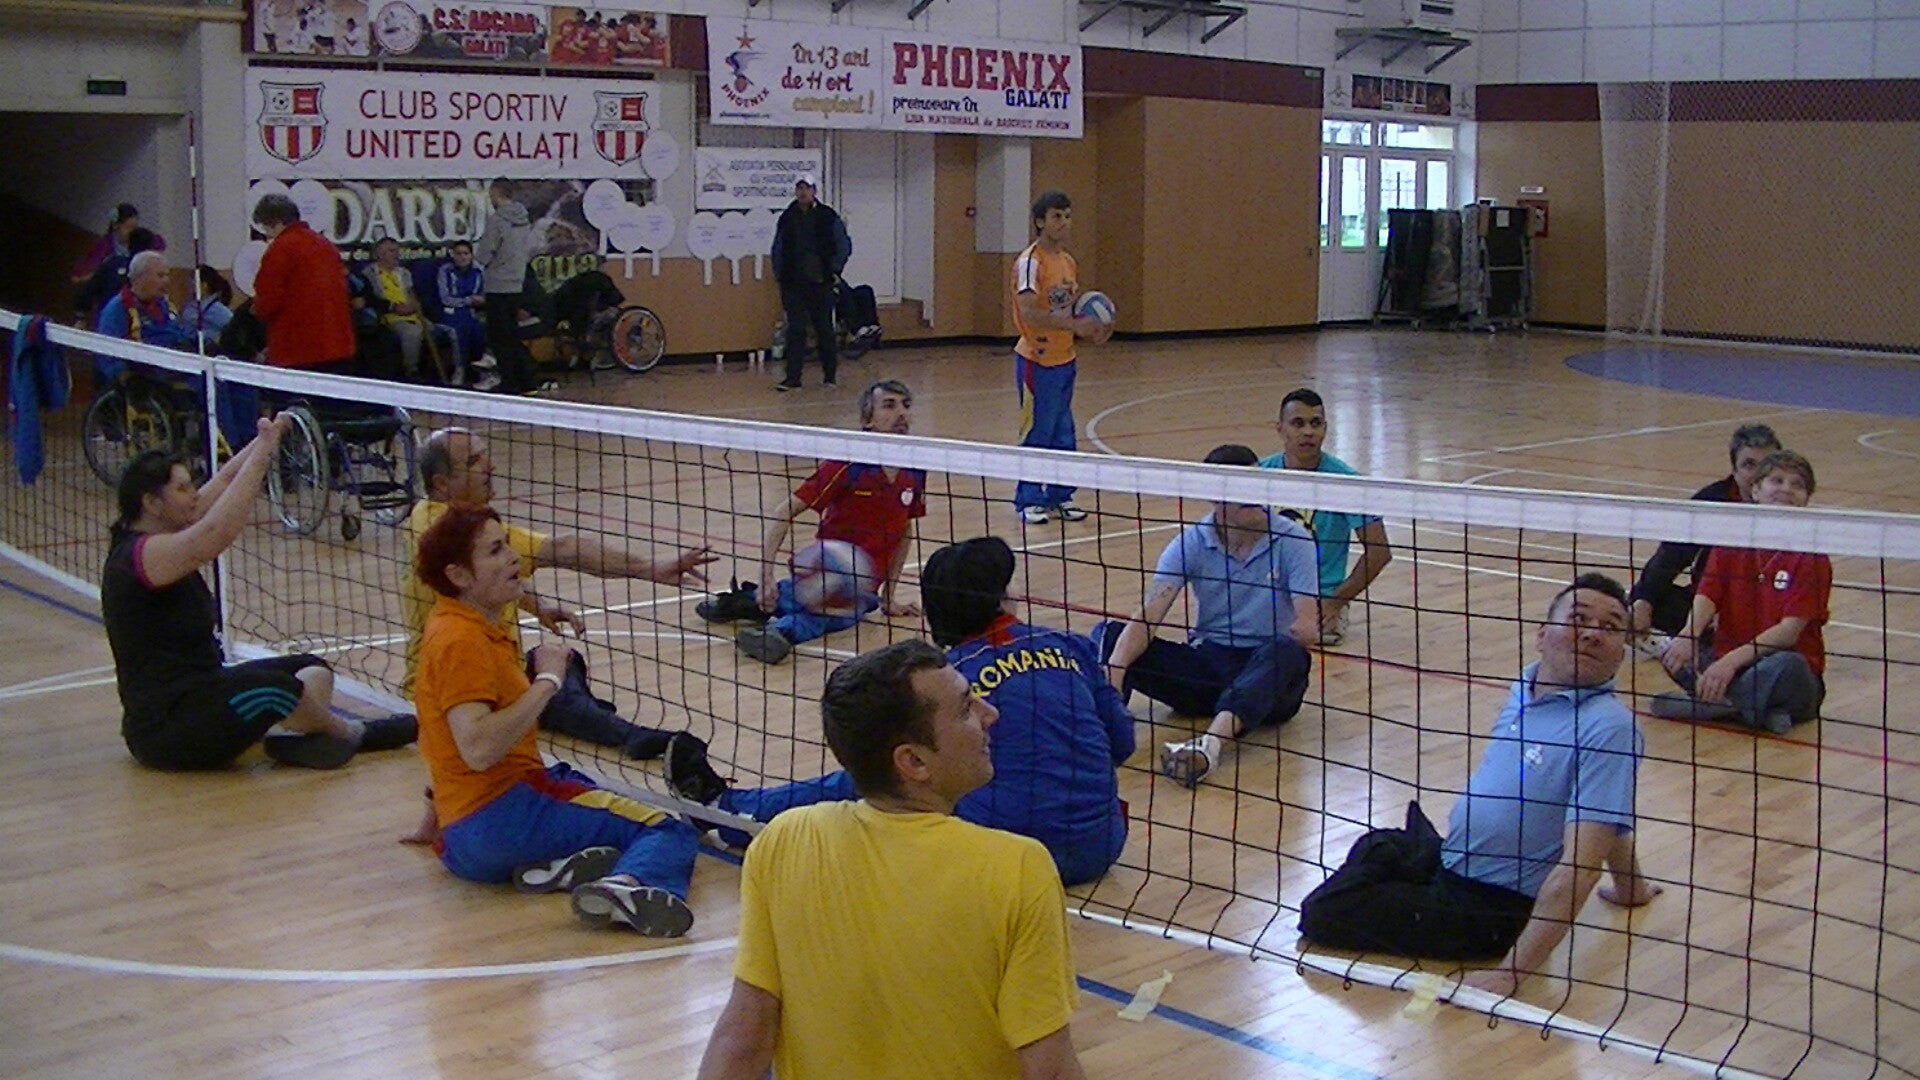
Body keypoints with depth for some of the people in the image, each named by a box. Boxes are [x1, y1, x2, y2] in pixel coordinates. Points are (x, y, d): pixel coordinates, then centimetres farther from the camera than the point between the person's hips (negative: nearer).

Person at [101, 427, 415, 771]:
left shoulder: (151, 539, 10)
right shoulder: (141, 555, -19)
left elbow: (225, 481, 11)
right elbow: (217, 534, -35)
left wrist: (268, 438, 0)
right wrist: (262, 456, -33)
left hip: (198, 693, 11)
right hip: (165, 727, -11)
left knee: (313, 669, 7)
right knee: (275, 690, -31)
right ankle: (348, 733, -4)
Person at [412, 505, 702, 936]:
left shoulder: (472, 631, 18)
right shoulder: (461, 641, -14)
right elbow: (477, 750, -25)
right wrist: (546, 682, -18)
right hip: (500, 815, -10)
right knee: (671, 832, -15)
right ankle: (628, 884, -49)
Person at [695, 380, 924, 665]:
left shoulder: (915, 471, 0)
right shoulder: (847, 465, -13)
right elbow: (784, 513, -13)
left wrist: (888, 597, 15)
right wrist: (766, 574, -25)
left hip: (864, 591, 3)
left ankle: (754, 601, -31)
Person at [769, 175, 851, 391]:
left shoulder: (828, 217, 0)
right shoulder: (787, 218, 7)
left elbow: (844, 245, 4)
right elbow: (778, 249, 15)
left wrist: (834, 271, -2)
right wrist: (779, 274, 7)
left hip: (820, 283, -2)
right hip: (793, 284, 2)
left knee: (824, 328, 5)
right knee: (795, 330, -2)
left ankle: (830, 374, 17)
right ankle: (792, 378, -2)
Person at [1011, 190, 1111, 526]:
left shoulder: (1069, 262, 12)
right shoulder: (1030, 262, -14)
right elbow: (1029, 313, -25)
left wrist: (1091, 330, 1)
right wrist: (1075, 324, -32)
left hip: (1064, 359, 8)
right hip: (1036, 360, -8)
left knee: (1063, 434, 12)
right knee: (1036, 433, -1)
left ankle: (1059, 497, 21)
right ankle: (1029, 501, 8)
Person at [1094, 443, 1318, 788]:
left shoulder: (1292, 540, -6)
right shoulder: (1191, 543, -2)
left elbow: (1308, 623, -15)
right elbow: (1148, 616, -14)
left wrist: (1297, 634, -41)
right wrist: (1114, 668, -33)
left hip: (1269, 671, -2)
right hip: (1207, 661, 2)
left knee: (1284, 651, -39)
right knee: (1109, 634, -17)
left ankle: (1210, 743, -58)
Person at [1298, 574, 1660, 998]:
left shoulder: (1608, 727, -26)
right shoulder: (1527, 684, 0)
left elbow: (1580, 865, -31)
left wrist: (1512, 972, -36)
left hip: (1488, 911, -8)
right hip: (1445, 860, 8)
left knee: (1322, 914, -6)